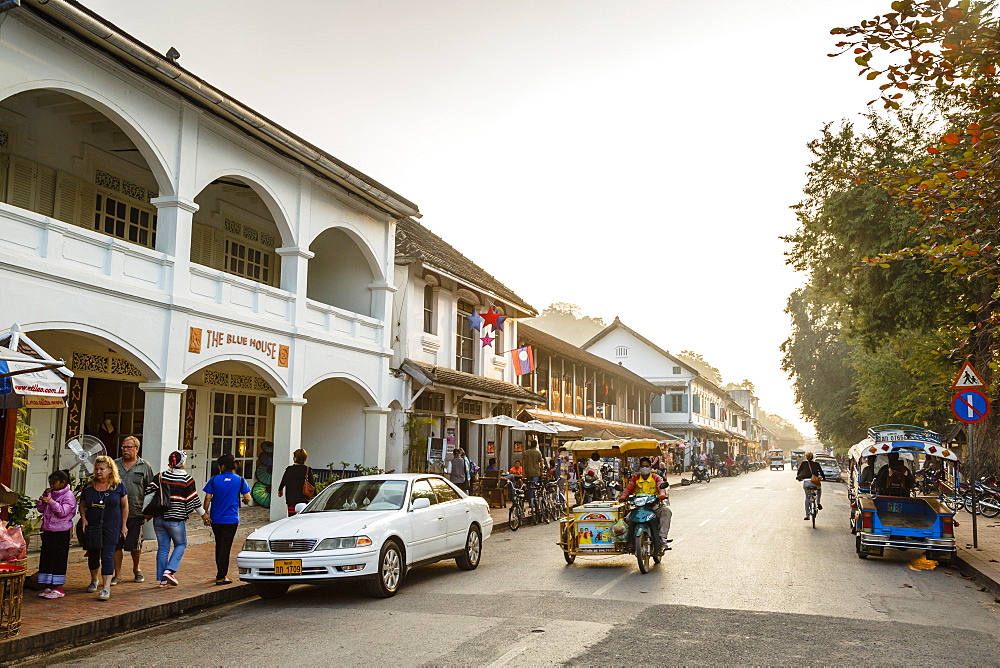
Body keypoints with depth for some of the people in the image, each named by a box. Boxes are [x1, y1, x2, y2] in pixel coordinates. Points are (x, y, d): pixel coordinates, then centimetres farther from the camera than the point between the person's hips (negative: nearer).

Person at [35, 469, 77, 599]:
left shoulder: (69, 496, -8)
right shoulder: (50, 494, 13)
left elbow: (63, 511, -20)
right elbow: (40, 509, 11)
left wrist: (51, 501, -28)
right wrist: (44, 496, -1)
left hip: (61, 532, -7)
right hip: (47, 531, 7)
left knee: (59, 559, -4)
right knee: (46, 558, 8)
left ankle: (58, 588, 2)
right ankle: (48, 586, 17)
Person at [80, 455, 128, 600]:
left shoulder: (118, 486, -2)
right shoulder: (89, 487, 4)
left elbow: (125, 506, 4)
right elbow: (82, 505, 14)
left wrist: (123, 525, 2)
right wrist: (84, 519, -2)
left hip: (112, 526, -3)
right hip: (92, 526, 3)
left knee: (107, 555, -10)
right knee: (93, 554, 15)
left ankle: (106, 588, -11)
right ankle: (94, 580, 39)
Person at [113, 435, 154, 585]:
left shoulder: (145, 466, 3)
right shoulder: (114, 464, 8)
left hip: (136, 513, -1)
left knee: (135, 545, 7)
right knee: (116, 544, 3)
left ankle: (136, 569, 30)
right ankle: (117, 574, 15)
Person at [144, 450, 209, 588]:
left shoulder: (160, 476, 2)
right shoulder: (187, 479, -7)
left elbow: (149, 494, -3)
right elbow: (194, 499, -4)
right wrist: (203, 514, 8)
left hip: (159, 518, 4)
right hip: (176, 519, -4)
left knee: (162, 547, 11)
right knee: (181, 545, 14)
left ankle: (162, 579, 14)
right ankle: (169, 571, -3)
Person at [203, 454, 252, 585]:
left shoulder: (214, 479, -2)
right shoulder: (240, 480, -3)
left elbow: (208, 498, -4)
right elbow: (247, 498, -3)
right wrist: (245, 501, 20)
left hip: (216, 519, 2)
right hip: (231, 519, -2)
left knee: (219, 545, 17)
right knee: (225, 547, -1)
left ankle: (221, 573, 27)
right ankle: (221, 577, -4)